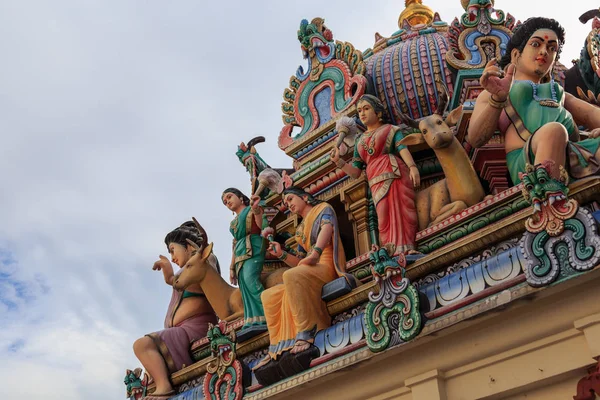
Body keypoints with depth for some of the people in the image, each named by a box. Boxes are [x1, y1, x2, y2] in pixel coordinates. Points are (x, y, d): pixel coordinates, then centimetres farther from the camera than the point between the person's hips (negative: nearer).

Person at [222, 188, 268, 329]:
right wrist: (232, 267, 20)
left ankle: (267, 317, -34)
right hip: (240, 254, 8)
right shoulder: (234, 223, 29)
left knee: (250, 279, -28)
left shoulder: (252, 209, 10)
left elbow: (263, 226, -5)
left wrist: (255, 209, -20)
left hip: (253, 248, -8)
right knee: (244, 287, -6)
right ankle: (253, 322, -12)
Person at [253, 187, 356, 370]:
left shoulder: (323, 209, 8)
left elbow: (327, 227, -17)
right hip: (310, 269, 8)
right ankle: (277, 348, -8)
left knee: (292, 275, -35)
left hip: (326, 266, -8)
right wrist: (282, 255, 7)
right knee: (268, 295, 2)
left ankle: (306, 334, -37)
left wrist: (316, 253, -35)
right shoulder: (300, 229, 27)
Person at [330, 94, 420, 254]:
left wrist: (413, 167, -22)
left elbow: (403, 148, -3)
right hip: (377, 183, 3)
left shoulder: (391, 130, 17)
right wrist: (338, 161, 3)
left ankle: (406, 249, -26)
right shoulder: (360, 142, 27)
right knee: (385, 216, -15)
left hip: (397, 176, -2)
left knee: (402, 212, -17)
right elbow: (355, 172, 21)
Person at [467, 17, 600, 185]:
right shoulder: (490, 94, 24)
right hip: (527, 160, -4)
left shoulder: (558, 92, 39)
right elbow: (475, 140, 6)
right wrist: (497, 98, -12)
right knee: (553, 131, -36)